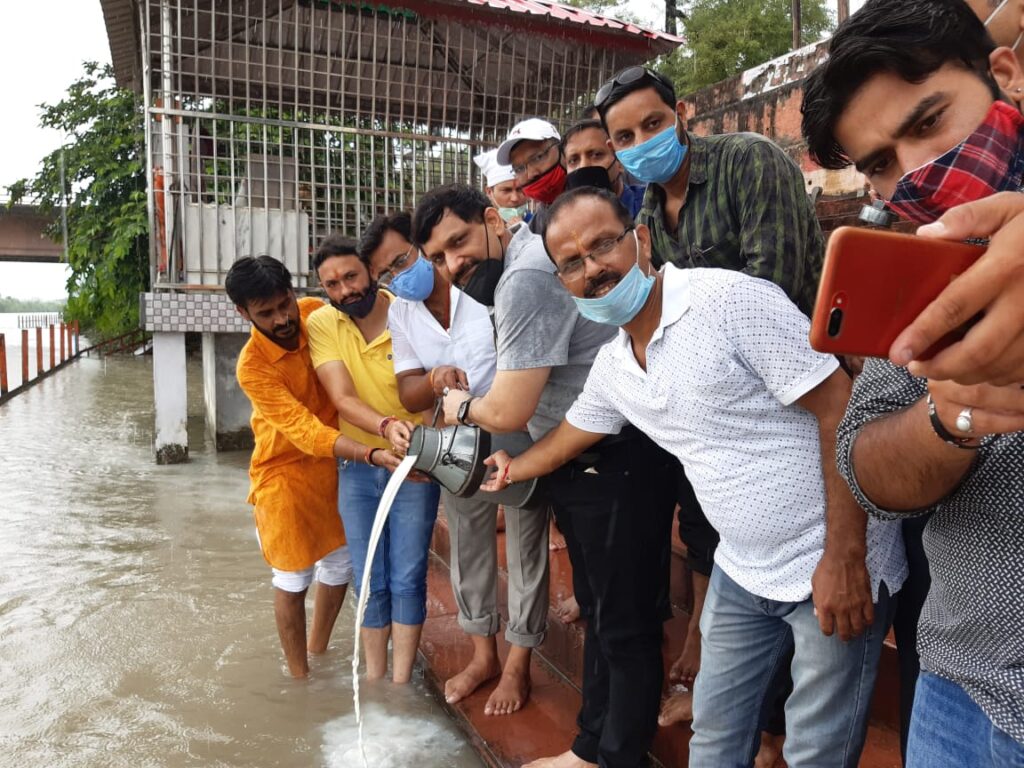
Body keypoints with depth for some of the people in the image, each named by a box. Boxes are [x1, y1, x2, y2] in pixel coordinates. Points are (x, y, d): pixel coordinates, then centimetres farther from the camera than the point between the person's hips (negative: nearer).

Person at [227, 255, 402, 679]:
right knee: (293, 579, 4)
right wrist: (372, 455, -47)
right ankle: (299, 675, 24)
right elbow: (304, 430, -33)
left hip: (335, 458, 5)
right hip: (285, 469, -5)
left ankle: (318, 653, 37)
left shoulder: (316, 313, -13)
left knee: (341, 564, 14)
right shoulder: (252, 367, -25)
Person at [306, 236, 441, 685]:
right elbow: (343, 399, -18)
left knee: (407, 580, 4)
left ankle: (400, 681, 20)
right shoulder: (322, 324, -7)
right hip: (357, 466, 3)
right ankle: (373, 676, 28)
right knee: (370, 582, 11)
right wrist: (387, 426, -37)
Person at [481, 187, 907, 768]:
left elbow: (842, 412, -20)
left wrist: (843, 559, -21)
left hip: (833, 566, -6)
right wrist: (512, 468, 38)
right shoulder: (612, 366, 3)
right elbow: (569, 438, 23)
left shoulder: (731, 298, -20)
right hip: (741, 572, 7)